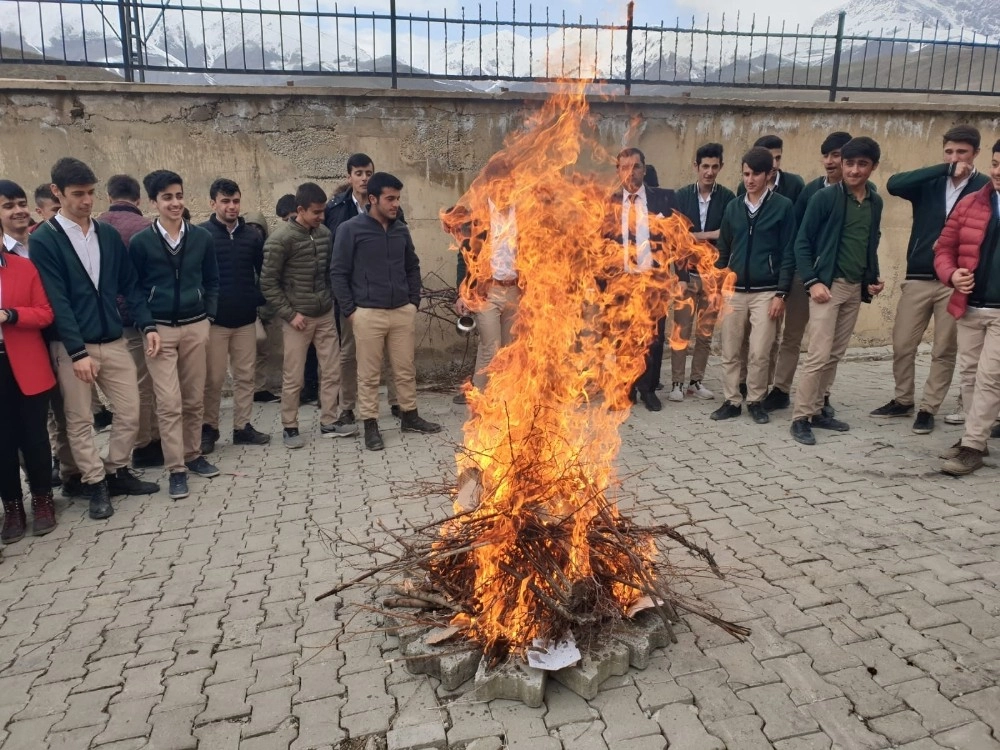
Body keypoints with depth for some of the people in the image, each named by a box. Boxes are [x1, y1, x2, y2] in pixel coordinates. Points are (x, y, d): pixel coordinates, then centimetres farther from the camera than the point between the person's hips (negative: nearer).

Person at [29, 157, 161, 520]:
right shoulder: (42, 240, -7)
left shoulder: (108, 234, 7)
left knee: (130, 412, 7)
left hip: (114, 341, 4)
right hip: (71, 346, -4)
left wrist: (148, 325, -3)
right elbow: (56, 301, -13)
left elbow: (130, 284, 9)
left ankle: (117, 472, 26)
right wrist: (77, 352, -19)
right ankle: (96, 484, 20)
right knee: (80, 421, 6)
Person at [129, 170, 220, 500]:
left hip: (195, 327, 3)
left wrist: (208, 317, 4)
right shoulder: (141, 242, -4)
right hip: (159, 329, -3)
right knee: (169, 403, -4)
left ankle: (193, 455, 27)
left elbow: (212, 282, 12)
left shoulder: (202, 238, 3)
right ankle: (176, 469, 4)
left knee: (194, 399, 11)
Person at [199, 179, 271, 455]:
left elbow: (263, 271, 12)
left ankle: (243, 427, 20)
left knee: (245, 376, 9)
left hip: (246, 318, 4)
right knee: (213, 379, 5)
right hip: (214, 319, -3)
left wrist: (259, 299, 0)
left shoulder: (251, 235, 5)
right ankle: (208, 428, 19)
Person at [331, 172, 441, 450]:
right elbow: (338, 273, -4)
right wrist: (350, 311, -7)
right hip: (368, 314, -4)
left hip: (403, 312, 4)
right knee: (369, 375, 4)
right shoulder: (351, 229, -6)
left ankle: (410, 416, 28)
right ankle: (370, 426, 15)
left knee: (406, 370, 13)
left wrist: (414, 301, 9)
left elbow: (413, 267, 18)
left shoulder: (401, 230, 7)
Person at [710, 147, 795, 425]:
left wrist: (781, 293, -9)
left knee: (759, 354, -1)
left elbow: (788, 253, -4)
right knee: (730, 352, 5)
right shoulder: (733, 207, 9)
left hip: (766, 292, -3)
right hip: (733, 291, 3)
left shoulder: (783, 206, -2)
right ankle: (731, 401, 16)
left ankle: (755, 401, 15)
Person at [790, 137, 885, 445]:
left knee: (835, 355, 9)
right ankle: (801, 417, -2)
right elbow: (802, 242, -7)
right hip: (828, 284, -6)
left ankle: (816, 410, 18)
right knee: (819, 355, -10)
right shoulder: (825, 197, -7)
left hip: (856, 288, 6)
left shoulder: (875, 202, 10)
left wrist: (874, 277, 6)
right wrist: (812, 281, -15)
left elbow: (872, 244, 20)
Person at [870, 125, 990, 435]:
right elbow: (894, 185, -16)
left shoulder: (985, 188, 0)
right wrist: (946, 169, -17)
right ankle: (903, 400, 25)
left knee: (945, 351, 6)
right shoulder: (929, 183, 4)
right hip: (918, 278, 2)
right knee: (902, 345, 7)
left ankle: (928, 409, 18)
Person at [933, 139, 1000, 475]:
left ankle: (972, 447, 2)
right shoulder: (969, 204, 4)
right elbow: (945, 247, 7)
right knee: (969, 374, 11)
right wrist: (951, 274, -12)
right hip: (969, 306, 4)